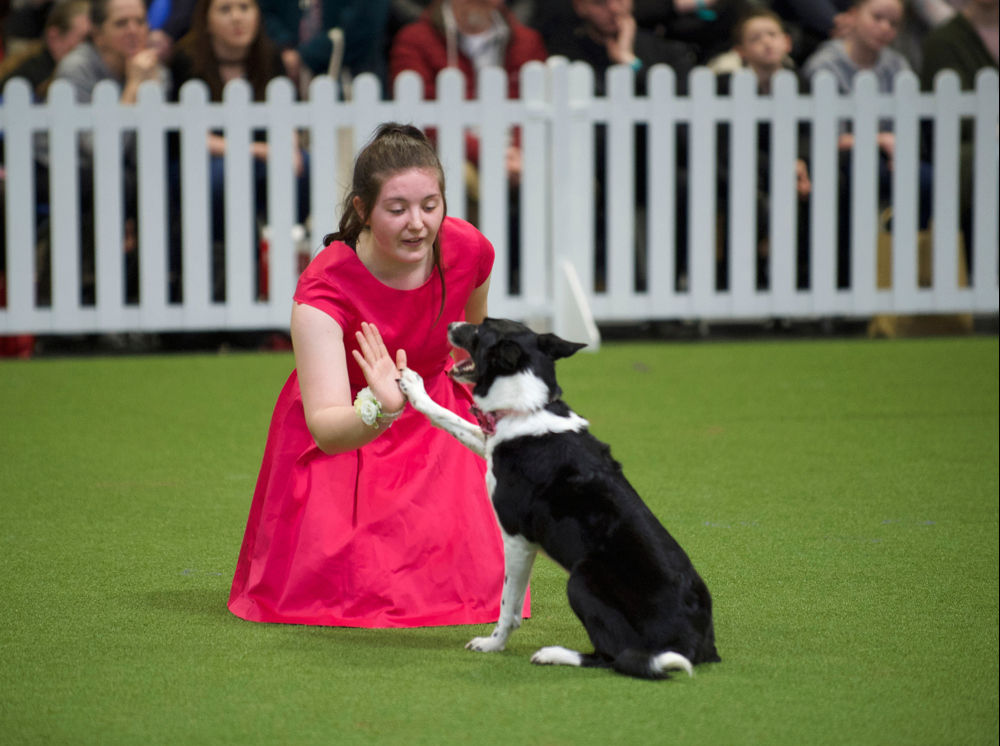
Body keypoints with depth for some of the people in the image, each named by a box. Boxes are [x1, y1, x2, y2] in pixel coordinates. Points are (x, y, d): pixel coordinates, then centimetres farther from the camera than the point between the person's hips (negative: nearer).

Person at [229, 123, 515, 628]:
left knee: (464, 581, -11)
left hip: (431, 421, 3)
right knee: (338, 586, -14)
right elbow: (325, 428, -41)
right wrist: (380, 412, -62)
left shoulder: (468, 250, -21)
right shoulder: (324, 289, -33)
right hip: (345, 431, -3)